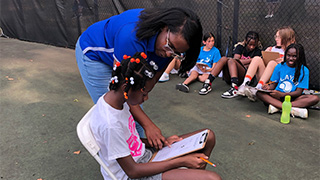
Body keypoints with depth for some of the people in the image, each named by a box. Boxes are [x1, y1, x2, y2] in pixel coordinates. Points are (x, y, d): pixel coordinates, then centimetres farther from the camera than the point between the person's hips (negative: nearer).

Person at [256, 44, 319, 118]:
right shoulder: (279, 67, 4)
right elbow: (273, 84, 6)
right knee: (259, 93, -26)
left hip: (293, 98, -1)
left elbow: (299, 92, -8)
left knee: (315, 98, -28)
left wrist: (282, 94, -26)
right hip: (277, 96, 1)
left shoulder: (304, 70, -3)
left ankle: (276, 106, -38)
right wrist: (269, 87, -20)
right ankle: (291, 109, -38)